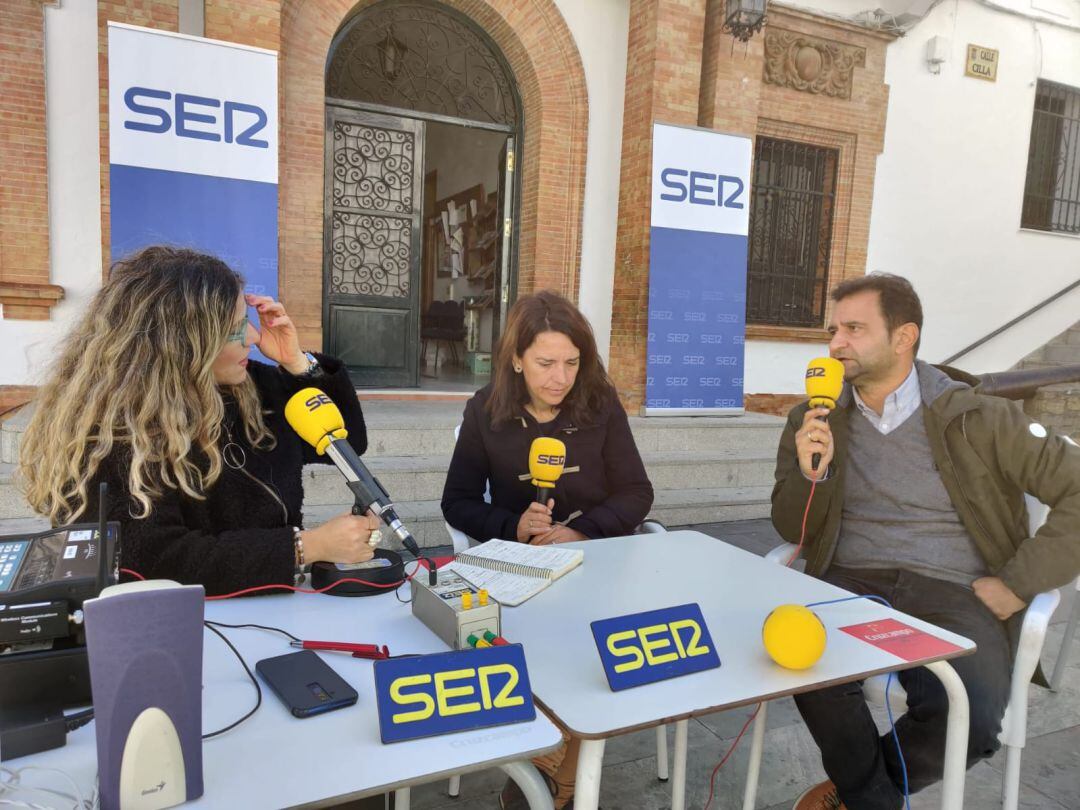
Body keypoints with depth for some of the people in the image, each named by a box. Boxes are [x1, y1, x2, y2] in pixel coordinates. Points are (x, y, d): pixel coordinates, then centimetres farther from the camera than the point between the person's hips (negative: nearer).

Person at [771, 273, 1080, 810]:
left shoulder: (975, 417, 1)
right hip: (851, 583, 2)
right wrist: (811, 473, -12)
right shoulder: (815, 421, 8)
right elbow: (793, 532, 9)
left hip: (951, 592, -1)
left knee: (968, 719, -29)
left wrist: (1018, 584, -6)